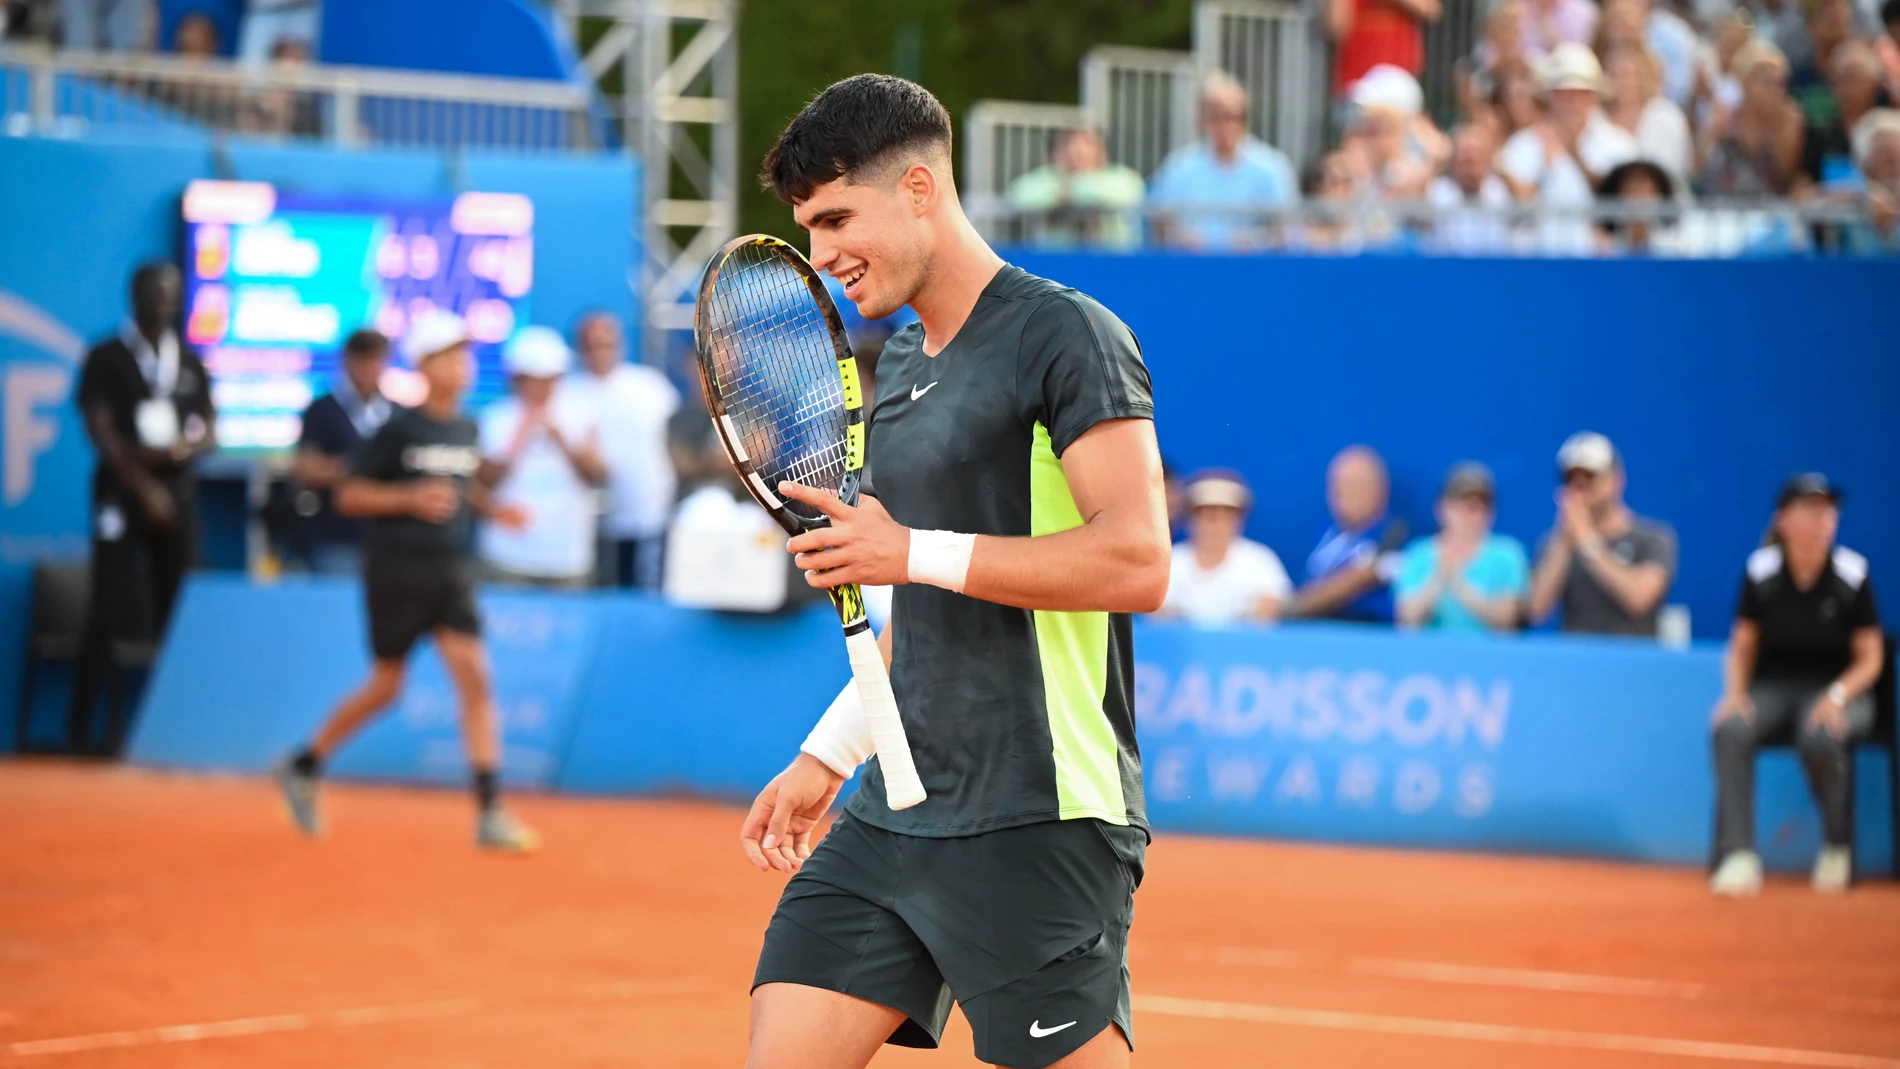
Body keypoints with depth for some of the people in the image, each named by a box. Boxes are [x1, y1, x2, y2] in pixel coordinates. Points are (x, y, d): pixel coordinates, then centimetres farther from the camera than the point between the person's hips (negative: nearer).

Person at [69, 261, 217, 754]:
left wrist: (186, 447, -10)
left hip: (178, 493, 4)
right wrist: (144, 486, -15)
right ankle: (82, 728, -5)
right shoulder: (107, 358, 1)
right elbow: (99, 430, -7)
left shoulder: (191, 364, 14)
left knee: (173, 611, 1)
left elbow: (210, 431, 14)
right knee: (113, 614, -8)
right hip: (122, 491, -4)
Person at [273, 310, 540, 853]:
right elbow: (349, 496, -8)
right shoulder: (399, 430, -9)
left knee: (474, 676, -9)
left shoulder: (466, 430, 8)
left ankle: (490, 812, -12)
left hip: (451, 571, 5)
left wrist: (492, 508, 8)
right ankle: (303, 766, 28)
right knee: (386, 685, 5)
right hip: (397, 569, -5)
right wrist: (412, 498, -20)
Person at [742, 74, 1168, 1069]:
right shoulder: (896, 364, 18)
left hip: (1036, 828, -8)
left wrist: (911, 552, -17)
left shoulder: (1064, 335, -8)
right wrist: (825, 758, 23)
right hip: (889, 820, 8)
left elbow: (1136, 561, -19)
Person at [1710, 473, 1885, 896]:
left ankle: (1837, 847, -10)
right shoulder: (1761, 571, -1)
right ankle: (1739, 857, -32)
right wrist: (1735, 693, -11)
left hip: (1838, 691, -2)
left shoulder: (1852, 574, -6)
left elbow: (1869, 658, -1)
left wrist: (1837, 696, -19)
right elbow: (1743, 646, 8)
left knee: (1820, 738, -37)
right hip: (1772, 689, 2)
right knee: (1731, 730, -32)